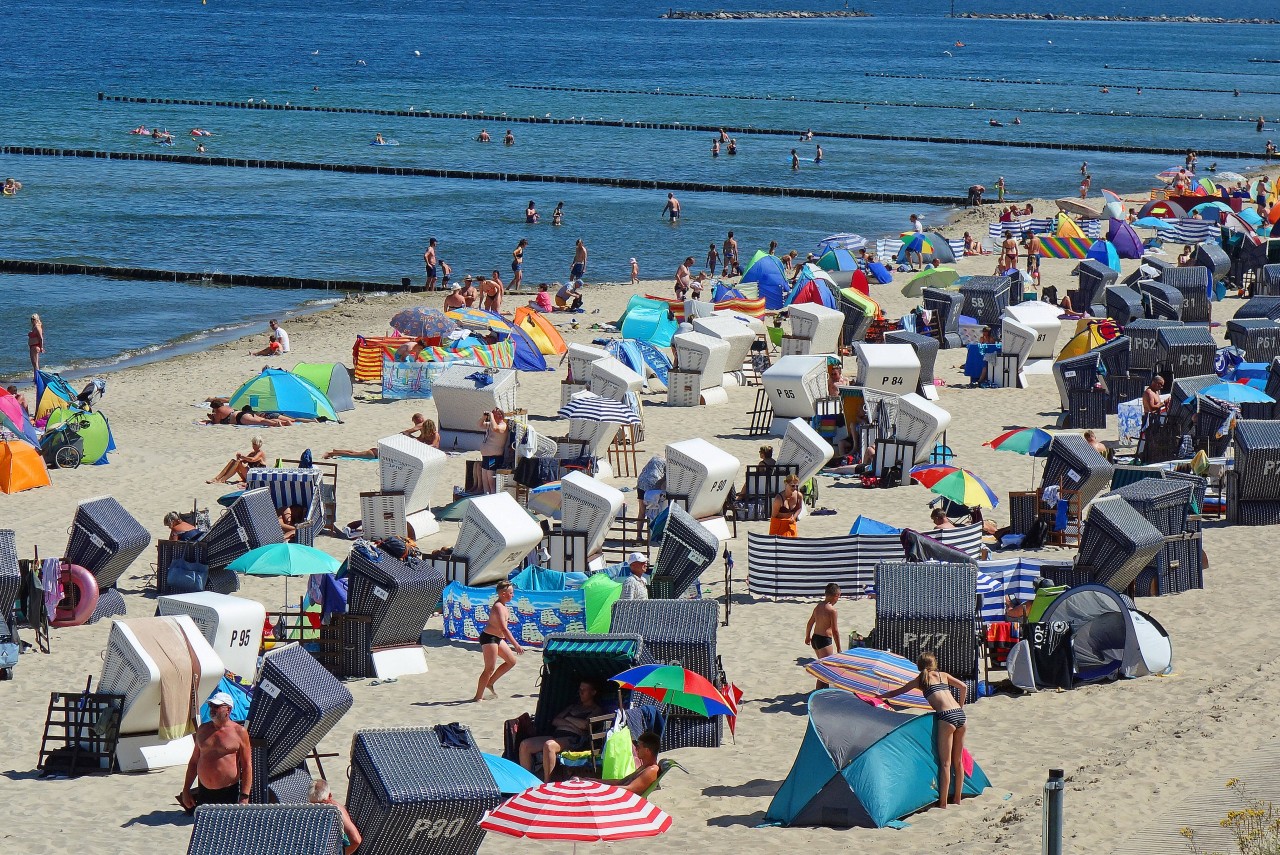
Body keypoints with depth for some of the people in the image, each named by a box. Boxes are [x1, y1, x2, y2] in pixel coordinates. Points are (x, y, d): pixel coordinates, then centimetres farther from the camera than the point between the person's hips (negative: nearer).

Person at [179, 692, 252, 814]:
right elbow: (194, 762, 18)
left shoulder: (239, 732, -4)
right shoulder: (203, 729, 11)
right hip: (204, 793, 5)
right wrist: (186, 790, 14)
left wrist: (244, 798, -13)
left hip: (228, 793, -5)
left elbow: (247, 766, -6)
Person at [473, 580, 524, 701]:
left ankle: (490, 683, 23)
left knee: (511, 661, 14)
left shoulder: (503, 607, 10)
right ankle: (478, 697, -1)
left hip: (498, 638, 10)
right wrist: (516, 645, -32)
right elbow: (504, 629, -29)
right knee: (490, 669, -7)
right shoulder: (498, 607, -22)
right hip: (489, 638, -10)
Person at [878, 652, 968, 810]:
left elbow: (899, 691, 23)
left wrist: (882, 696, 38)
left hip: (946, 717, -5)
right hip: (960, 714, 5)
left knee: (945, 763, -3)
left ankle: (942, 803, -3)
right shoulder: (943, 675, 23)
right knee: (957, 761, 15)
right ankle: (957, 799, 23)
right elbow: (963, 687, 18)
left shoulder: (921, 679, 13)